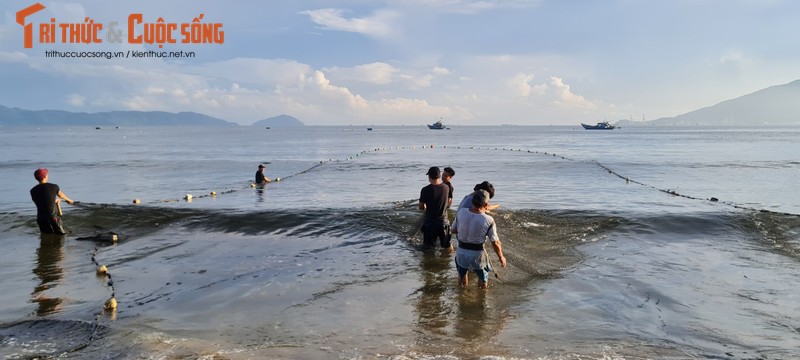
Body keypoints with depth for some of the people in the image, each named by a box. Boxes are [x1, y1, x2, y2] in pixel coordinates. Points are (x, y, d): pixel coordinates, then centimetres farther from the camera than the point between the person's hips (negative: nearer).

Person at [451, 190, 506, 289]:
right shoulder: (488, 220, -21)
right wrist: (501, 257, 2)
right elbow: (495, 243, -14)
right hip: (477, 253, -3)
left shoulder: (461, 212, -14)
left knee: (462, 276, 30)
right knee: (483, 280, 24)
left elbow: (454, 230, 0)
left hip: (461, 251, 3)